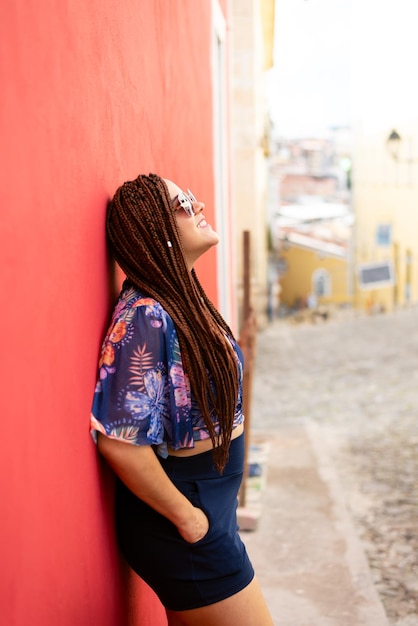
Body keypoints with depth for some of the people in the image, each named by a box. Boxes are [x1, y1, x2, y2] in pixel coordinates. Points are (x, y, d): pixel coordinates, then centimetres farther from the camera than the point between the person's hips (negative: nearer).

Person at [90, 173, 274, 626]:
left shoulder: (185, 300, 3)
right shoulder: (145, 316, -25)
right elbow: (118, 440, -27)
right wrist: (186, 517, -17)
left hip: (211, 501, 8)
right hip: (183, 515, -8)